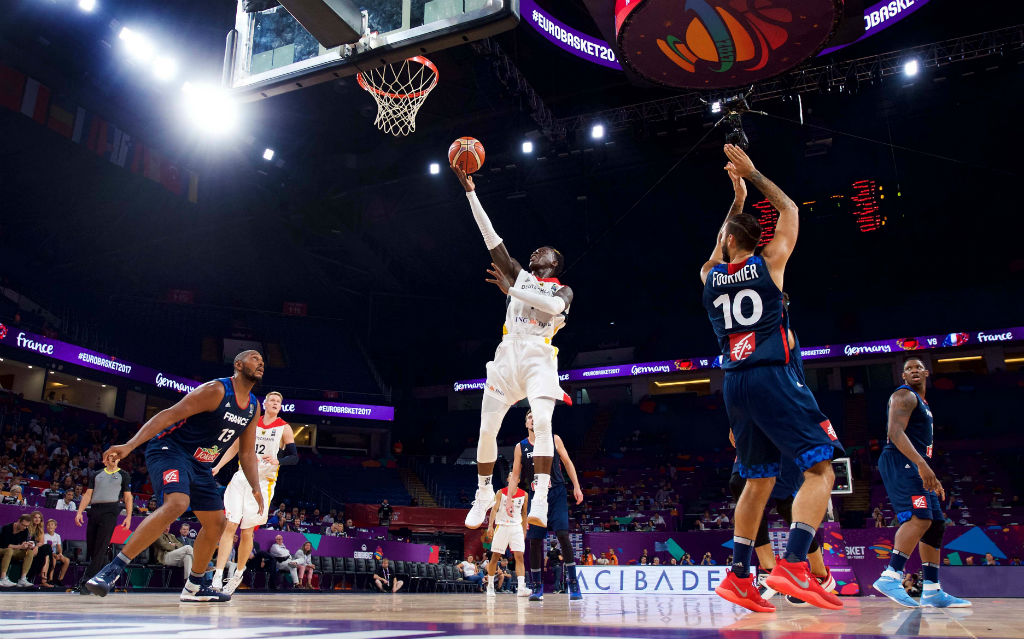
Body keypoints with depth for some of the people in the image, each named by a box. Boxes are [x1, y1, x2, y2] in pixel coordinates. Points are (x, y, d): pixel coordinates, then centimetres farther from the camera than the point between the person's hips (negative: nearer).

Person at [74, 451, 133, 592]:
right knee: (91, 547, 4)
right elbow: (88, 494, 16)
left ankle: (86, 582, -12)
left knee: (100, 548, -11)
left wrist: (128, 516, -1)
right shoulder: (96, 475, 21)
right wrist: (79, 512, 2)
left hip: (110, 511, -4)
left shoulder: (123, 475, 13)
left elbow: (128, 497, 9)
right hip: (94, 510, 4)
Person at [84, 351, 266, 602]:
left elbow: (247, 453, 12)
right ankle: (113, 569, -27)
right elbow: (170, 414, -22)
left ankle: (195, 586, 23)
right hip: (170, 449, -9)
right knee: (177, 503, -33)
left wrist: (256, 489, 0)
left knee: (216, 523, 7)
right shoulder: (216, 390, -17)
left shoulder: (254, 407, 6)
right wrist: (130, 445, -31)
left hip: (200, 465, 9)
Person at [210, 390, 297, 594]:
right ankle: (217, 576, -9)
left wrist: (277, 461, -22)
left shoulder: (284, 428, 2)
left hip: (263, 482, -2)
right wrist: (217, 467, 9)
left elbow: (294, 457, -2)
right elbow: (235, 447, 17)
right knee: (230, 525, -9)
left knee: (247, 532, 0)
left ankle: (238, 573, 20)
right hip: (241, 477, 2)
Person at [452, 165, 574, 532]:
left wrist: (511, 290, -17)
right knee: (487, 430, 0)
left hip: (539, 357, -3)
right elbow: (490, 236, 14)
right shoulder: (519, 275, 20)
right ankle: (484, 495, 19)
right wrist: (470, 191, 9)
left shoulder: (562, 290, 12)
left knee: (542, 422, -24)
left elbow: (554, 306, -14)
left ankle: (540, 501, -24)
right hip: (507, 354, 3)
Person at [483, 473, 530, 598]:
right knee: (495, 557, 4)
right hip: (502, 526, -1)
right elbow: (494, 509, -12)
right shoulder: (501, 493, -3)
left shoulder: (524, 495, 4)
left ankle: (521, 587, -20)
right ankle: (490, 586, 20)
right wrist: (490, 526, -25)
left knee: (519, 556, -12)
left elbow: (524, 514, 14)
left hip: (517, 527, 1)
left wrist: (524, 531, 12)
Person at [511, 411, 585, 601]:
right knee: (534, 540, 1)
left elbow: (567, 463, 8)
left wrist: (576, 487, -1)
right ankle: (537, 588, 11)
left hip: (556, 493, -2)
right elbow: (515, 475, 9)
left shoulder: (554, 440, 4)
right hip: (536, 496, 2)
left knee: (563, 534, -13)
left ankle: (573, 584, -7)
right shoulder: (520, 447, 7)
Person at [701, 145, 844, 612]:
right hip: (771, 376, -5)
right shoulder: (769, 262, 4)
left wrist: (737, 199, 40)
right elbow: (789, 210, 18)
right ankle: (793, 565, -22)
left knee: (758, 480, 14)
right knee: (820, 469, -5)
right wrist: (752, 175, 24)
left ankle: (739, 577, 12)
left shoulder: (709, 276, 13)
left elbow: (719, 251, 37)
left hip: (734, 384, 5)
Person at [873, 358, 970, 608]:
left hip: (915, 466, 11)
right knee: (920, 517, -25)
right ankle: (890, 577, -29)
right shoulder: (904, 395, -3)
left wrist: (932, 479, 27)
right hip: (899, 463, -11)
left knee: (935, 524, 8)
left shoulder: (922, 403, 28)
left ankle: (932, 591, 11)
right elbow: (895, 432, -19)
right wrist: (921, 463, -29)